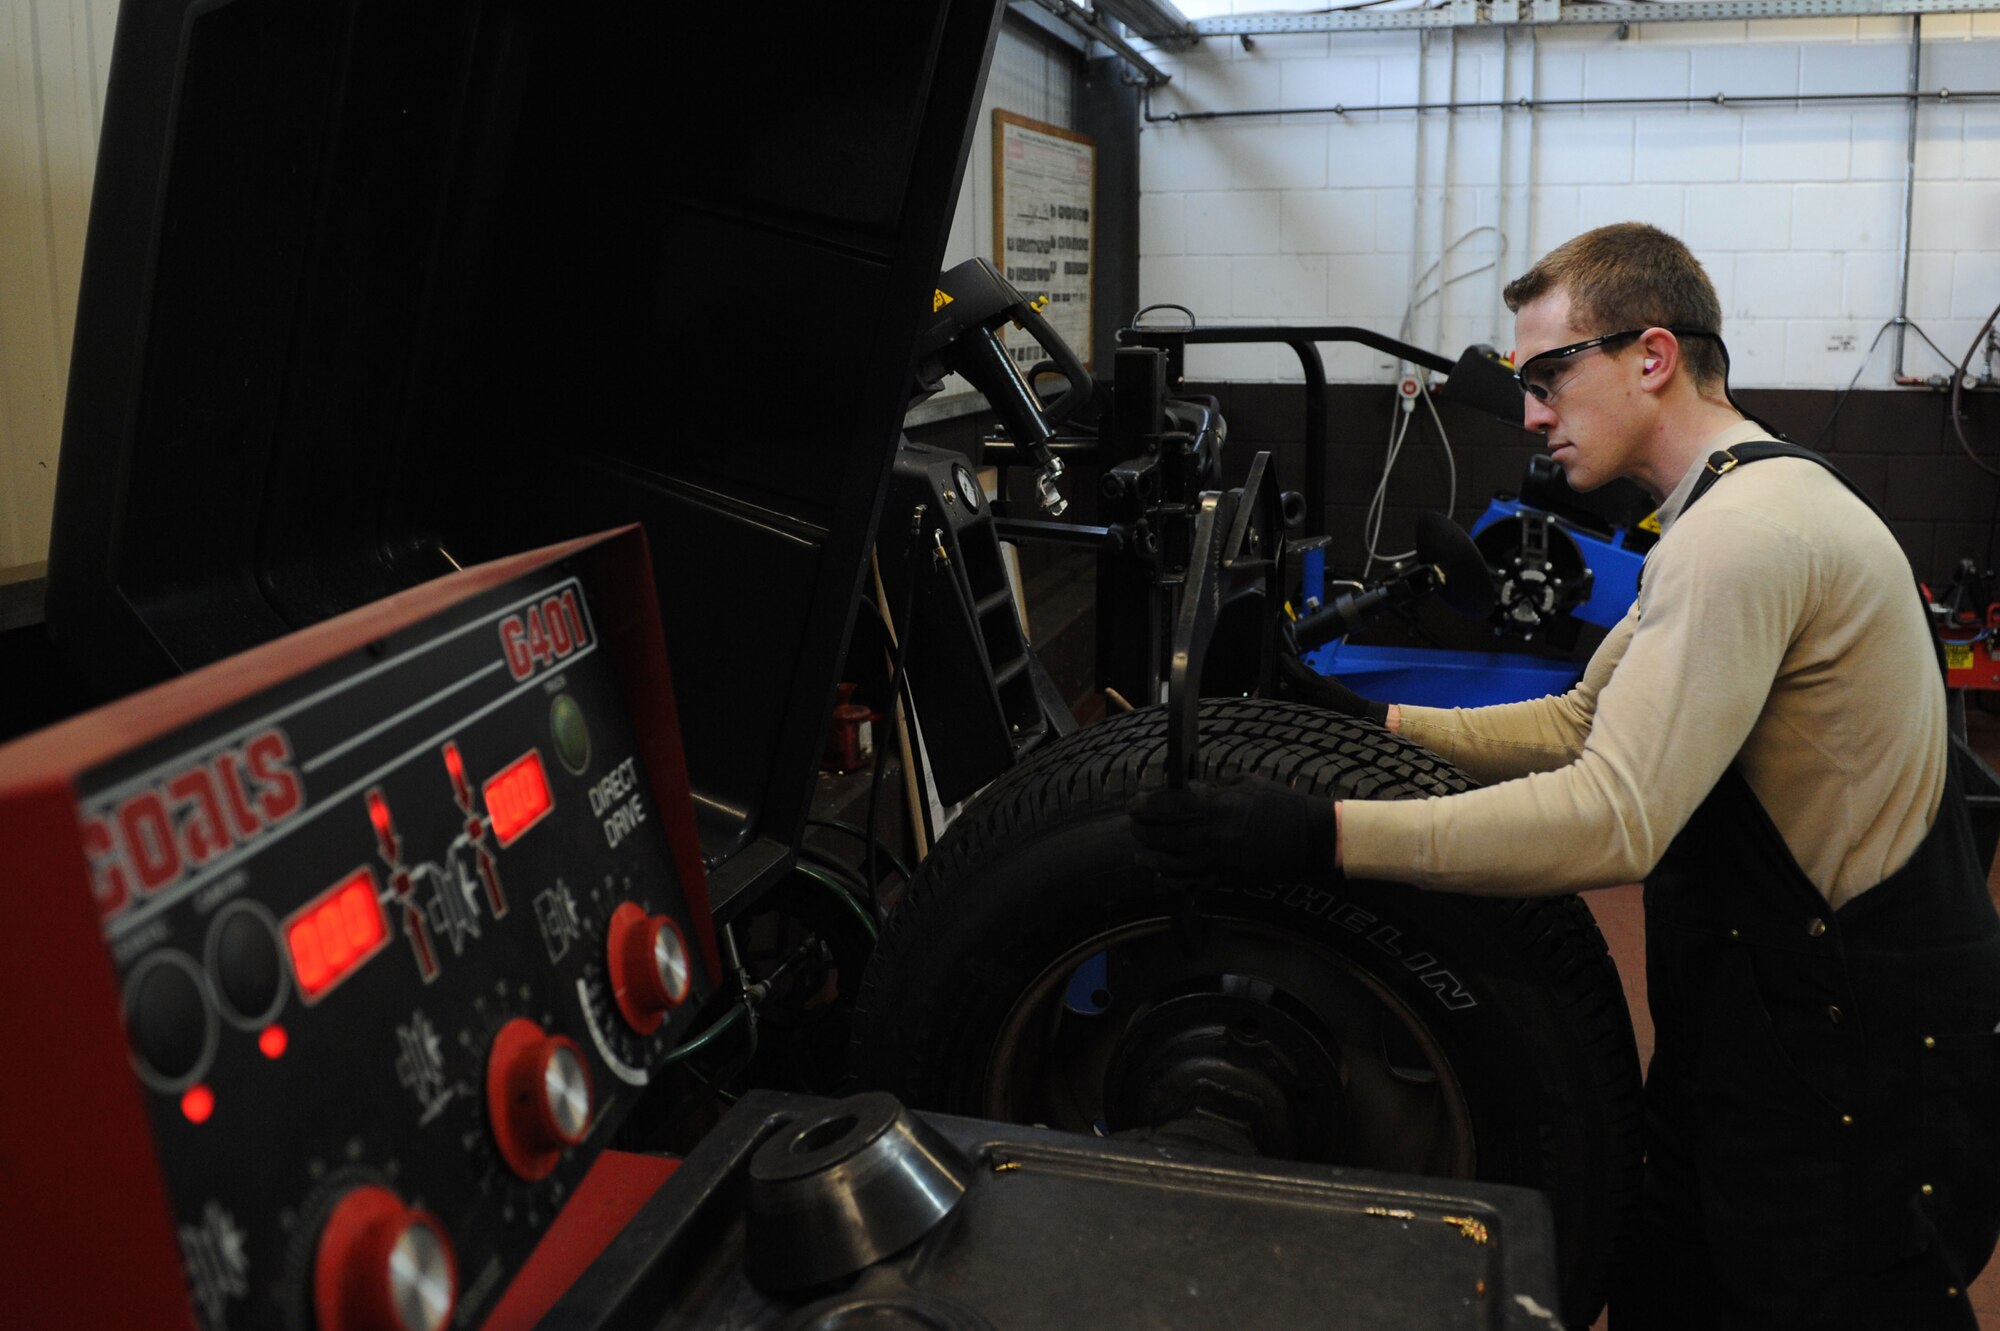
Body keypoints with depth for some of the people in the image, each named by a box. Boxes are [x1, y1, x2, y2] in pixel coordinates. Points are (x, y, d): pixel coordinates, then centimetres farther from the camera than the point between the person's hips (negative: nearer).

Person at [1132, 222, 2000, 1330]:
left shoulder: (1746, 533, -24)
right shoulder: (1752, 505, 12)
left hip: (1859, 1069, -10)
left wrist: (1322, 837, -34)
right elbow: (1579, 725, 14)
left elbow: (1614, 820, -33)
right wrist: (1379, 725, 3)